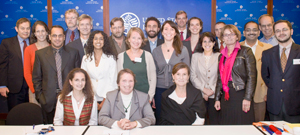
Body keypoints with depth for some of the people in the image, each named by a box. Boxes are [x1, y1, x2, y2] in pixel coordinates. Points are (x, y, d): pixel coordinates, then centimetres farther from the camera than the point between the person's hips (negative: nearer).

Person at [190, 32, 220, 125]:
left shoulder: (219, 56, 4)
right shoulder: (195, 56, 9)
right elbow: (193, 77, 4)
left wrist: (212, 90, -8)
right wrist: (204, 89, -6)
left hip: (214, 95, -1)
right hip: (200, 95, 1)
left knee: (214, 121, 1)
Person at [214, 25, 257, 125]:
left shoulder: (245, 51, 0)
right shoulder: (222, 55, 16)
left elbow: (251, 76, -7)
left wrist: (247, 98, -14)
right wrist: (217, 98, 13)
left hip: (241, 95, -5)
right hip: (226, 97, 5)